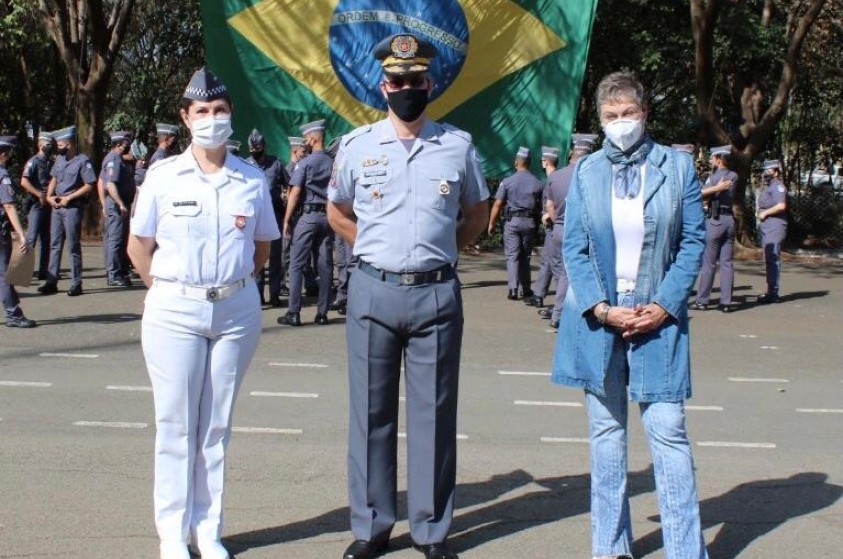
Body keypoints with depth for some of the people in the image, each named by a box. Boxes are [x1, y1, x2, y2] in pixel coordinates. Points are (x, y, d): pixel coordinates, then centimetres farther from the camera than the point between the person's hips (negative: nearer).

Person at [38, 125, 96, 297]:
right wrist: (49, 196, 2)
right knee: (55, 245, 8)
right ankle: (51, 282, 13)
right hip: (57, 206, 7)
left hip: (73, 207, -7)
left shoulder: (83, 160, -11)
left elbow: (89, 185, -15)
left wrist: (68, 198, -15)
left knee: (74, 246, -2)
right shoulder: (60, 159, 11)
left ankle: (76, 284, 5)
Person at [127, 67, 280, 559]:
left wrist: (233, 283, 6)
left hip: (237, 310, 2)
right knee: (176, 422, 3)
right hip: (174, 310, -1)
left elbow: (263, 246, 13)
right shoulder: (163, 176, -1)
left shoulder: (253, 180, 2)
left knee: (218, 423, 9)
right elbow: (139, 246, 5)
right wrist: (169, 291, 1)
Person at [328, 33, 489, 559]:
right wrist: (375, 250, 8)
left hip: (436, 294, 0)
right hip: (372, 292, 0)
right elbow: (338, 213, 17)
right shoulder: (357, 146, 3)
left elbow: (478, 214, 17)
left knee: (434, 414, 5)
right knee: (371, 412, 6)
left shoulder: (458, 145, 3)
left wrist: (438, 252, 9)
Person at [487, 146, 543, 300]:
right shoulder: (537, 183, 1)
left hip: (512, 221, -2)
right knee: (525, 257, 13)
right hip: (529, 222, 2)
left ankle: (513, 290, -9)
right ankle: (526, 290, 17)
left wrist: (491, 224, 1)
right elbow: (542, 207, 3)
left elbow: (497, 204, -6)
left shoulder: (507, 181, -4)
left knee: (512, 256, 0)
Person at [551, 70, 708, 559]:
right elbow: (574, 247, 3)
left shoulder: (678, 166, 1)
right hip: (599, 316, 2)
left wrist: (664, 306, -10)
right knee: (607, 431, 10)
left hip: (657, 316, -2)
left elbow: (693, 241, 1)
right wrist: (600, 308, -10)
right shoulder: (586, 171, 4)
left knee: (668, 431, -5)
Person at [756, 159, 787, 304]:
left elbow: (781, 205, -22)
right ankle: (771, 292, 18)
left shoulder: (778, 186, -10)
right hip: (765, 225, 11)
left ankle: (773, 293, -13)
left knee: (772, 259, -12)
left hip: (775, 226, -11)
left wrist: (765, 213, -13)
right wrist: (759, 213, 10)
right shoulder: (766, 187, 21)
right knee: (769, 260, 12)